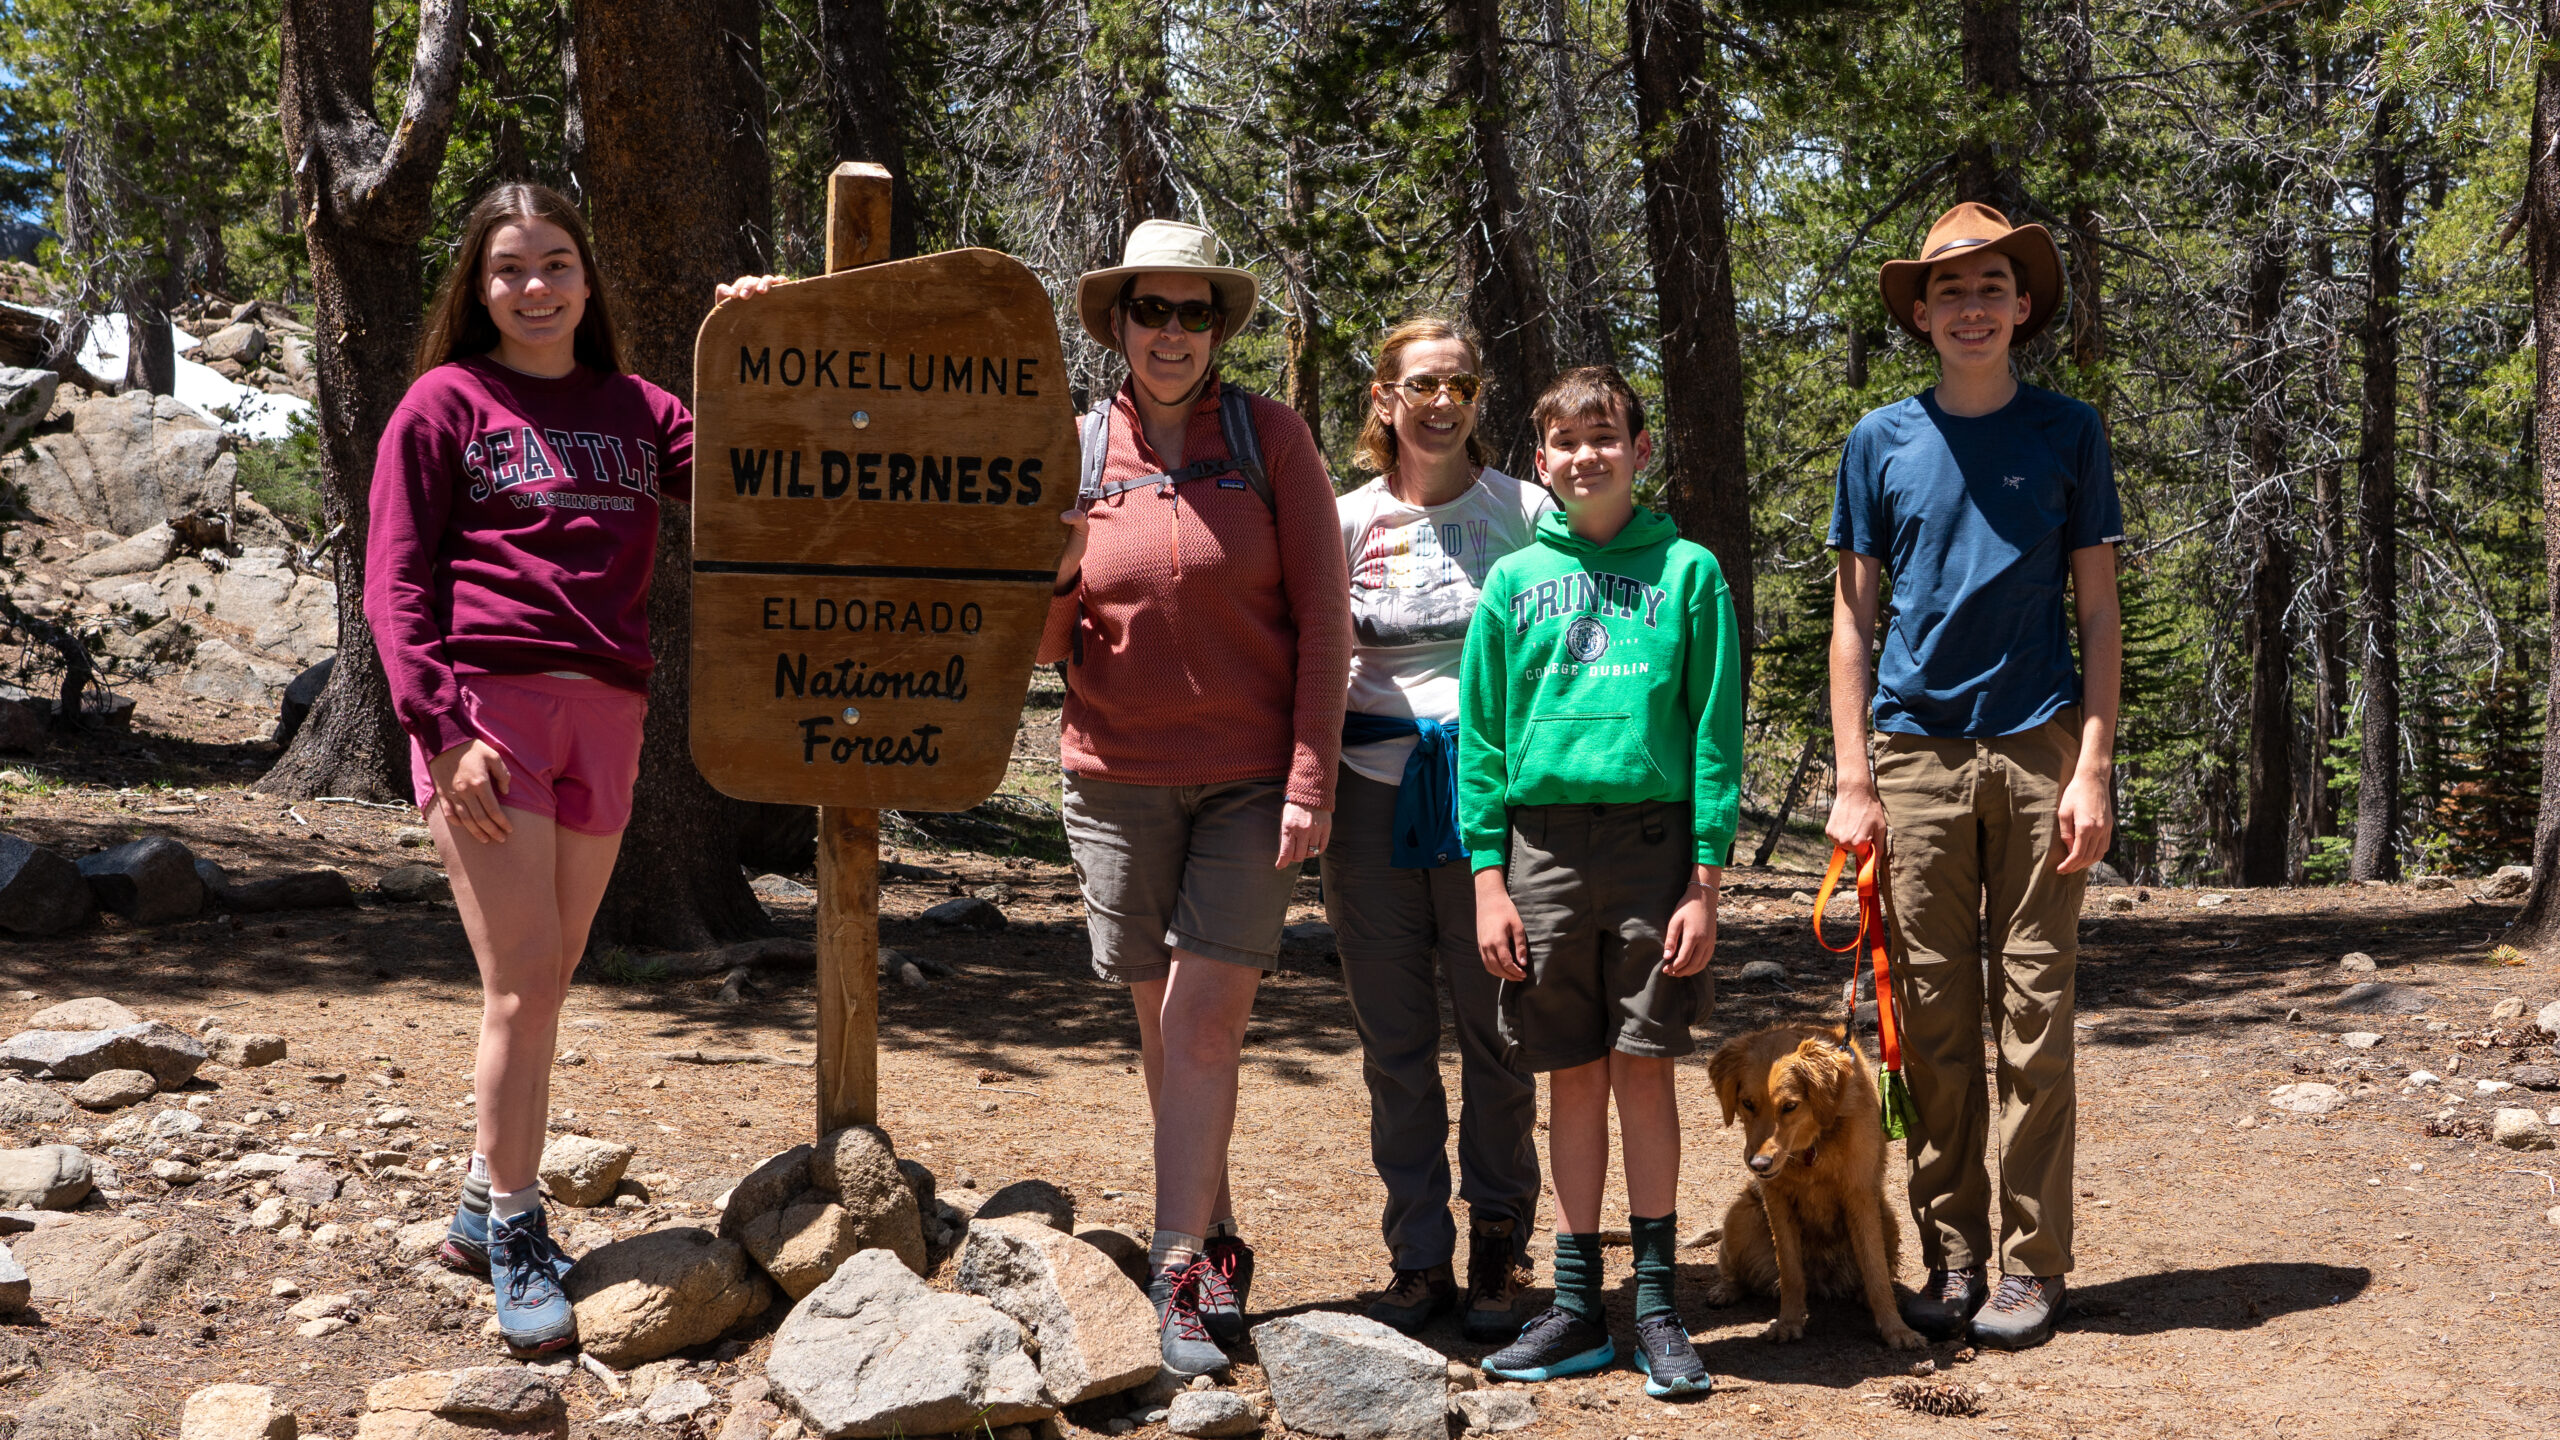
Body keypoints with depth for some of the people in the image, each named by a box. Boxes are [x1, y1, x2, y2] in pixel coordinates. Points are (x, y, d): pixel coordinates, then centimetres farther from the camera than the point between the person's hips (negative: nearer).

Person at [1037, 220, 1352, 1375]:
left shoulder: (1270, 436, -1)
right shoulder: (1076, 450, 5)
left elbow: (1322, 615, -2)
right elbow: (1045, 645, 8)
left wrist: (1311, 779, -9)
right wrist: (1055, 575, -15)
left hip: (1250, 779, -3)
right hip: (1118, 778, 3)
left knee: (1204, 1019, -10)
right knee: (1163, 1024, 9)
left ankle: (1178, 1276, -8)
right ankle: (1216, 1241, 24)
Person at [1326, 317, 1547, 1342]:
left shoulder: (1526, 513, 4)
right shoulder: (1349, 519, 8)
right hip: (1374, 790, 2)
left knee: (1497, 1030, 2)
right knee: (1394, 1038, 6)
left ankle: (1498, 1248, 15)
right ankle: (1419, 1256, 16)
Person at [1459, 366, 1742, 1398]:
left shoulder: (1686, 572, 3)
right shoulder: (1516, 579, 8)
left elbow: (1715, 732, 1)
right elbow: (1481, 735, 8)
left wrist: (1705, 879, -5)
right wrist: (1488, 878, 0)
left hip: (1653, 840, -2)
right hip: (1543, 841, 2)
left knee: (1644, 1069, 1)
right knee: (1573, 1078, 7)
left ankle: (1655, 1303, 10)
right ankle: (1577, 1307, 14)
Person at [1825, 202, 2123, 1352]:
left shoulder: (2067, 433, 6)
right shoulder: (1882, 440, 7)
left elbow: (2097, 611, 5)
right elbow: (1853, 618, 8)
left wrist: (2092, 768, -4)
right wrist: (1854, 781, 1)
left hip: (2038, 749, -1)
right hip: (1918, 750, 1)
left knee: (2035, 1017, 0)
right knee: (1932, 1018, 2)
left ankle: (2030, 1264, 7)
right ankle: (1950, 1256, 11)